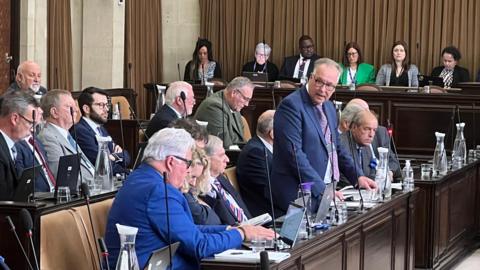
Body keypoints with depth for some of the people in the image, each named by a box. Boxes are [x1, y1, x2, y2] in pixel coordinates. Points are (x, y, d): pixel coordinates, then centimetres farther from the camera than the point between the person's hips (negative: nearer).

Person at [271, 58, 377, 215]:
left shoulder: (329, 107, 16)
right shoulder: (291, 105, -11)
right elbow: (294, 154, -19)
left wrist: (357, 177, 14)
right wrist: (321, 189, -22)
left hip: (325, 190, 8)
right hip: (298, 195, -8)